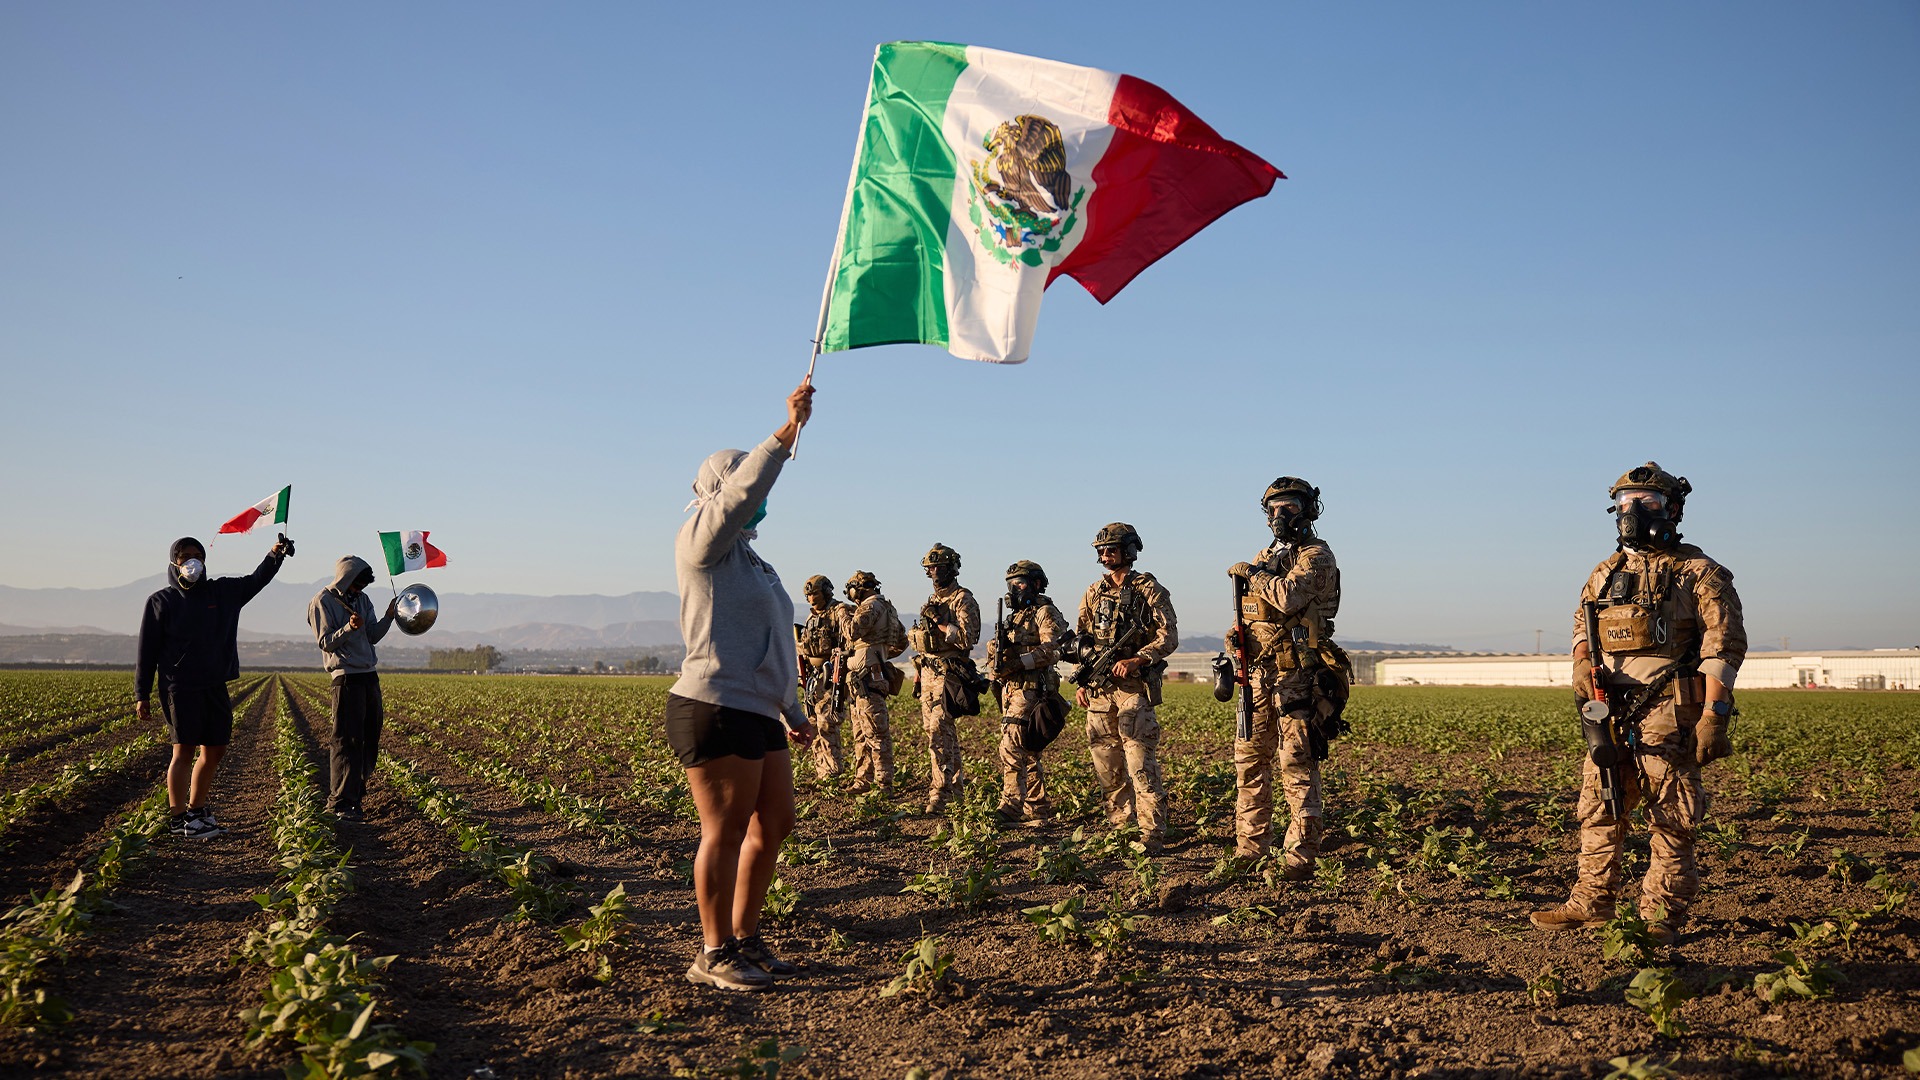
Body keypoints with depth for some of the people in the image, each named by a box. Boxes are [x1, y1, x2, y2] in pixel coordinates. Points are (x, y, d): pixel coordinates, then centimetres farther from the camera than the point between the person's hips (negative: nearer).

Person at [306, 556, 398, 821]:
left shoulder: (362, 599, 15)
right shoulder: (322, 601, -5)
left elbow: (373, 637, 12)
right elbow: (325, 642, -11)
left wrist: (389, 616, -3)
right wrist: (349, 628, -27)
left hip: (369, 675, 8)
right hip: (346, 677, -7)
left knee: (370, 737, 9)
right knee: (347, 741, -9)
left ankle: (355, 792, 20)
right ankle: (341, 802, -6)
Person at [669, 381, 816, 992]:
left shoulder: (750, 560, 22)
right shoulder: (703, 541, -4)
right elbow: (742, 491, -24)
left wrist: (791, 710, 26)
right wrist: (786, 434, -26)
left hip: (757, 714, 10)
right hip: (716, 711, -10)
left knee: (775, 822, 11)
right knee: (726, 831, -6)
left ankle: (745, 939, 22)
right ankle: (714, 956, 4)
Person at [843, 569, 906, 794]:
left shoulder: (871, 606, -10)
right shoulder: (887, 608, 21)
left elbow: (853, 632, -24)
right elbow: (902, 642, 27)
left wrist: (847, 617, -5)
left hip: (868, 677, -11)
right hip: (868, 678, 11)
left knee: (876, 733, -9)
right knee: (861, 733, 15)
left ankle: (884, 784, -9)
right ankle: (863, 781, 19)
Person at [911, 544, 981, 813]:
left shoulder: (963, 600, -8)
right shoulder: (933, 600, 18)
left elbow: (967, 638, -20)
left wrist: (939, 622, -18)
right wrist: (915, 635, 9)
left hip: (948, 675, -9)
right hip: (928, 672, 9)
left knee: (939, 734, -15)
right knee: (942, 732, 14)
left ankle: (940, 794, -15)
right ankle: (955, 782, 26)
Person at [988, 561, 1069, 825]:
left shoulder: (1046, 613, -5)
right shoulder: (1016, 616, 22)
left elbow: (1050, 650, -18)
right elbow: (1001, 653, 22)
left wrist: (1019, 662, -26)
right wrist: (999, 659, -2)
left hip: (1031, 689, -9)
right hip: (1011, 688, 9)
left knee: (1011, 747, -17)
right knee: (1028, 754, 11)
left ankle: (1011, 808, -17)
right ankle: (1039, 810, 16)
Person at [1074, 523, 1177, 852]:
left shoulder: (1149, 590, -2)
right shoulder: (1094, 593, 14)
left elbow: (1169, 637, -9)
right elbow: (1081, 640, 19)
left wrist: (1136, 660, -21)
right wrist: (1081, 682, 10)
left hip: (1135, 688, -6)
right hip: (1099, 689, 6)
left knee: (1140, 761, -10)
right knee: (1106, 761, 9)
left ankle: (1152, 835, -8)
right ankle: (1120, 824, 21)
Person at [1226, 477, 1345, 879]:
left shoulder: (1316, 556, -5)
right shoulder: (1264, 557, 19)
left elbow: (1289, 596, -23)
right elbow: (1246, 612, 23)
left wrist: (1252, 574, -9)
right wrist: (1235, 635, 2)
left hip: (1296, 674, -8)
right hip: (1259, 671, 8)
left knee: (1297, 764, -8)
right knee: (1249, 759, 9)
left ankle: (1302, 856, -5)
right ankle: (1249, 847, 17)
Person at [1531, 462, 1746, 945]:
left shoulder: (1698, 573, -1)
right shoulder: (1605, 573, 16)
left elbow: (1723, 646, -6)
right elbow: (1582, 628, 26)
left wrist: (1714, 716, -15)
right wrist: (1583, 664, 3)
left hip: (1668, 715, -5)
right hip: (1610, 714, 6)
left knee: (1671, 819, -1)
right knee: (1599, 811, 8)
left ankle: (1661, 918, 6)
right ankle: (1591, 903, 17)